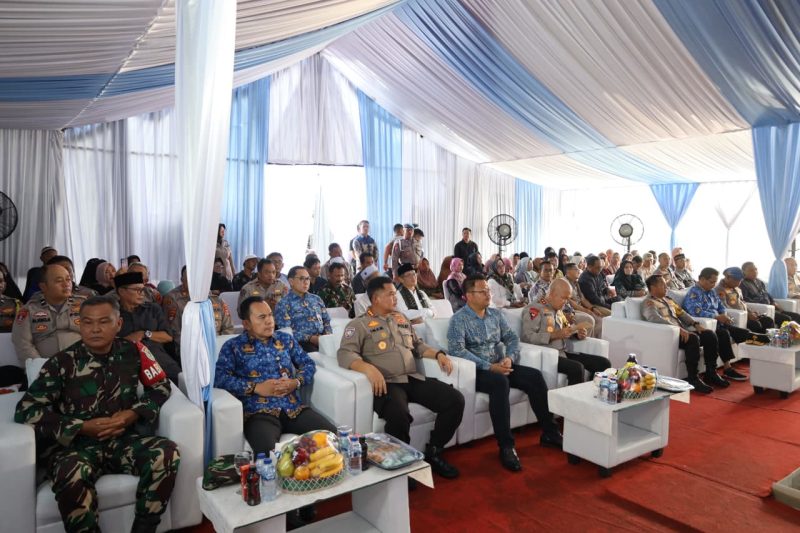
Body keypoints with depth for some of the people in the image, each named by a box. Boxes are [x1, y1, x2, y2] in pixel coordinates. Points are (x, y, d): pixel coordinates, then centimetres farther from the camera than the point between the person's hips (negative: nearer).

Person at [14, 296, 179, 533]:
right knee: (72, 477, -36)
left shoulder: (133, 352, 0)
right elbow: (26, 410, -8)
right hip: (74, 445, -2)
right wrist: (82, 427, -16)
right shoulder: (62, 362, -6)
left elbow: (160, 387, 10)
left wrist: (133, 414, -9)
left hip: (123, 440, 2)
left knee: (167, 453, -24)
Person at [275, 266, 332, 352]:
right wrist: (311, 338, -16)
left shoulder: (316, 299, 21)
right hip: (301, 342, -5)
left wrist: (328, 335, -2)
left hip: (322, 339, 5)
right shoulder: (283, 304, 3)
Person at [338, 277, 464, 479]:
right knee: (398, 415, -38)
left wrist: (438, 354, 9)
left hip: (414, 379, 6)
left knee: (455, 400, -12)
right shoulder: (359, 324, 3)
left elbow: (418, 345, 29)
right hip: (387, 383, -6)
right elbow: (345, 353, -11)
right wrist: (368, 368, -29)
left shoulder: (401, 318, 23)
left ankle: (433, 453, 5)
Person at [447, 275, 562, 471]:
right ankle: (506, 446, -29)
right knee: (500, 382, -35)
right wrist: (489, 367, -24)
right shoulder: (459, 319, -6)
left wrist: (510, 357, -11)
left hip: (501, 366, 6)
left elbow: (512, 337, 11)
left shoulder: (496, 314, 14)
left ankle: (549, 433, -3)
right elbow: (457, 349, -19)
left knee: (535, 376, -14)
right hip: (477, 370, -6)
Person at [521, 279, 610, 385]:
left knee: (603, 363, -3)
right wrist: (555, 335, -19)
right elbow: (526, 337, -16)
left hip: (565, 353, 8)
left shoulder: (559, 310, 21)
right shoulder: (535, 309, -5)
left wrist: (578, 334, 6)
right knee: (577, 368, -32)